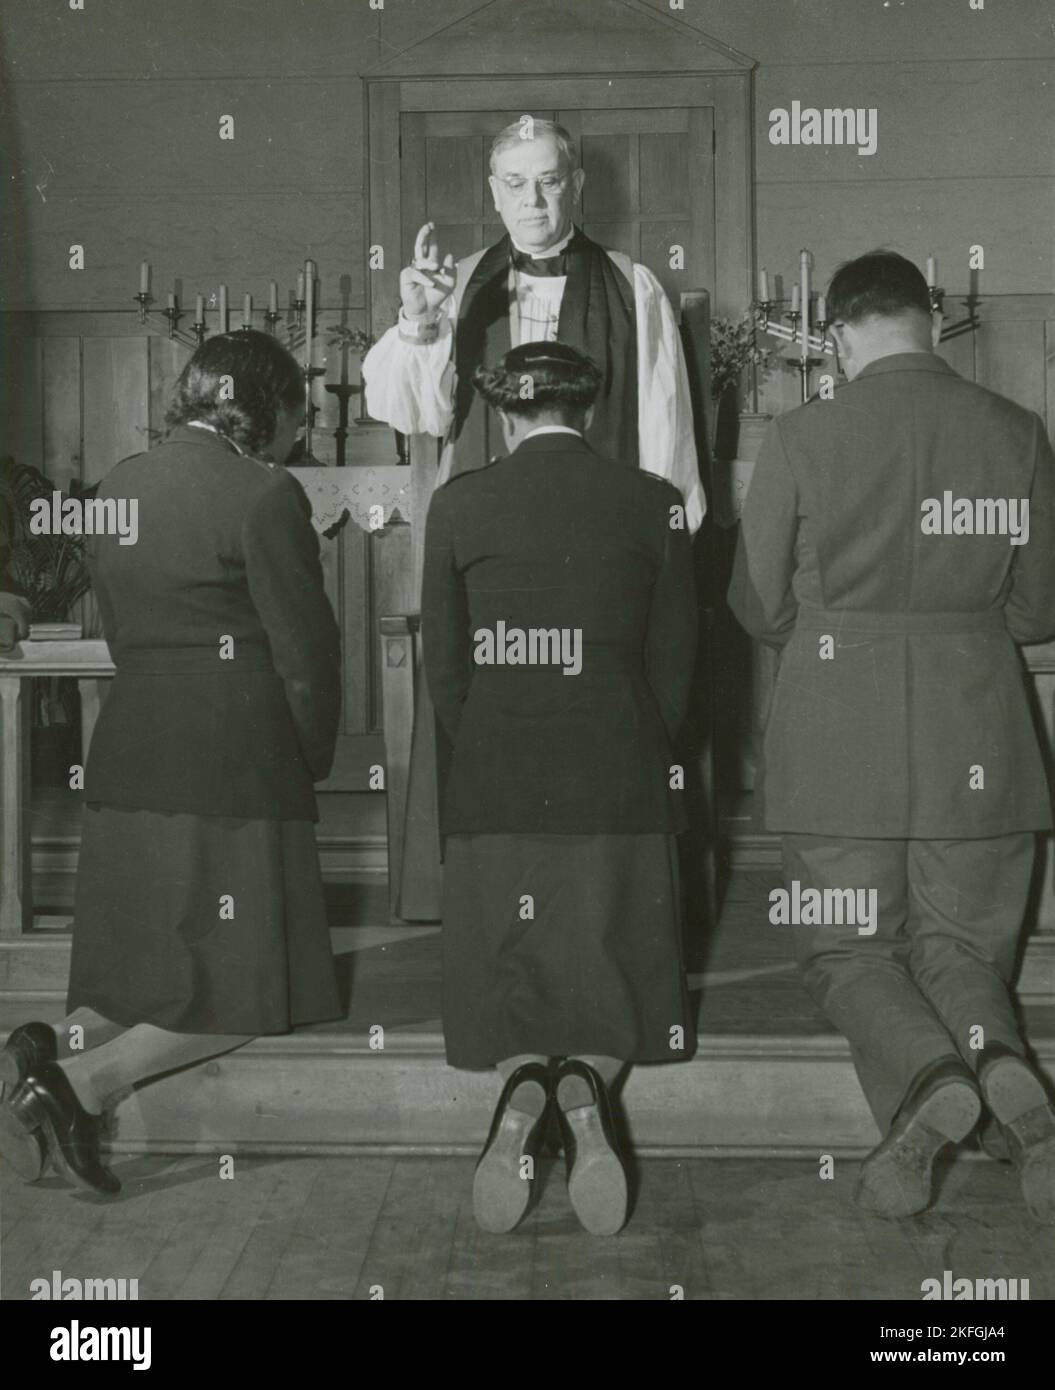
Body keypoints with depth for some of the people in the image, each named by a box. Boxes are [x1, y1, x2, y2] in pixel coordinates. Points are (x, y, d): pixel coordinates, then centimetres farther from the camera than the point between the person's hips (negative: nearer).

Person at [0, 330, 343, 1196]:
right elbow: (304, 653, -10)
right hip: (236, 763, -7)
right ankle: (81, 1082, -14)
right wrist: (314, 760, 8)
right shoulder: (264, 495, -10)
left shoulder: (119, 486, 12)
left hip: (129, 760, 7)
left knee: (158, 975, 19)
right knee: (246, 992, 2)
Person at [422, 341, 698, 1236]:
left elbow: (443, 666, 3)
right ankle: (586, 1084, -13)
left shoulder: (457, 505, 0)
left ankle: (522, 1085, -15)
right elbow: (673, 661, 3)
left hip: (496, 788, 0)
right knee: (613, 972, 14)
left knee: (510, 971, 13)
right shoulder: (651, 502, 0)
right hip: (621, 784, 0)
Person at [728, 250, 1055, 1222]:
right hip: (977, 738, 2)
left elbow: (759, 606, 2)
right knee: (959, 943, 13)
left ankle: (928, 1079, -18)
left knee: (850, 948, 9)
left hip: (840, 733, -2)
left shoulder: (803, 438, -5)